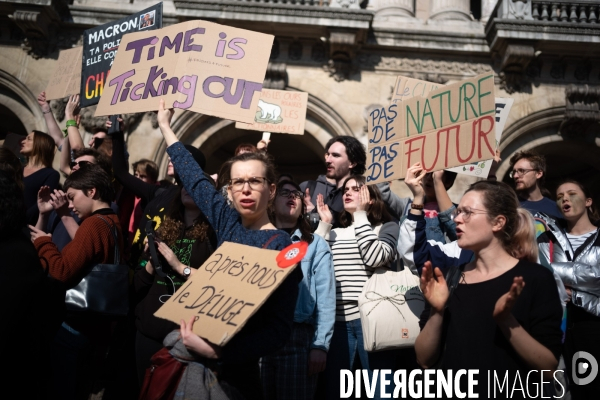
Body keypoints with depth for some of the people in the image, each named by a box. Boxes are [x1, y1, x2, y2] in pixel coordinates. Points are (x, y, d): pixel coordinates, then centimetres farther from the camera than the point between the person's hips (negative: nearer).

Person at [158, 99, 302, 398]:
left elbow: (279, 328, -20)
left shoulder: (281, 247, -17)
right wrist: (165, 126, 21)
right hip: (196, 360, 6)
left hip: (234, 370, -6)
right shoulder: (228, 224, 0)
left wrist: (218, 351, -33)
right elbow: (195, 179, 12)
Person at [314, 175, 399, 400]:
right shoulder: (335, 233, 18)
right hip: (337, 319, 4)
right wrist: (324, 224, 5)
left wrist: (360, 215, -6)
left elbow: (375, 258, -14)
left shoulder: (387, 227, 6)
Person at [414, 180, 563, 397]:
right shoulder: (450, 277, 0)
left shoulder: (535, 278, -9)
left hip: (510, 393, -3)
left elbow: (548, 369, -13)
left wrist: (506, 319, -26)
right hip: (451, 391, 3)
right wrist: (437, 312, -18)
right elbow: (425, 360, -3)